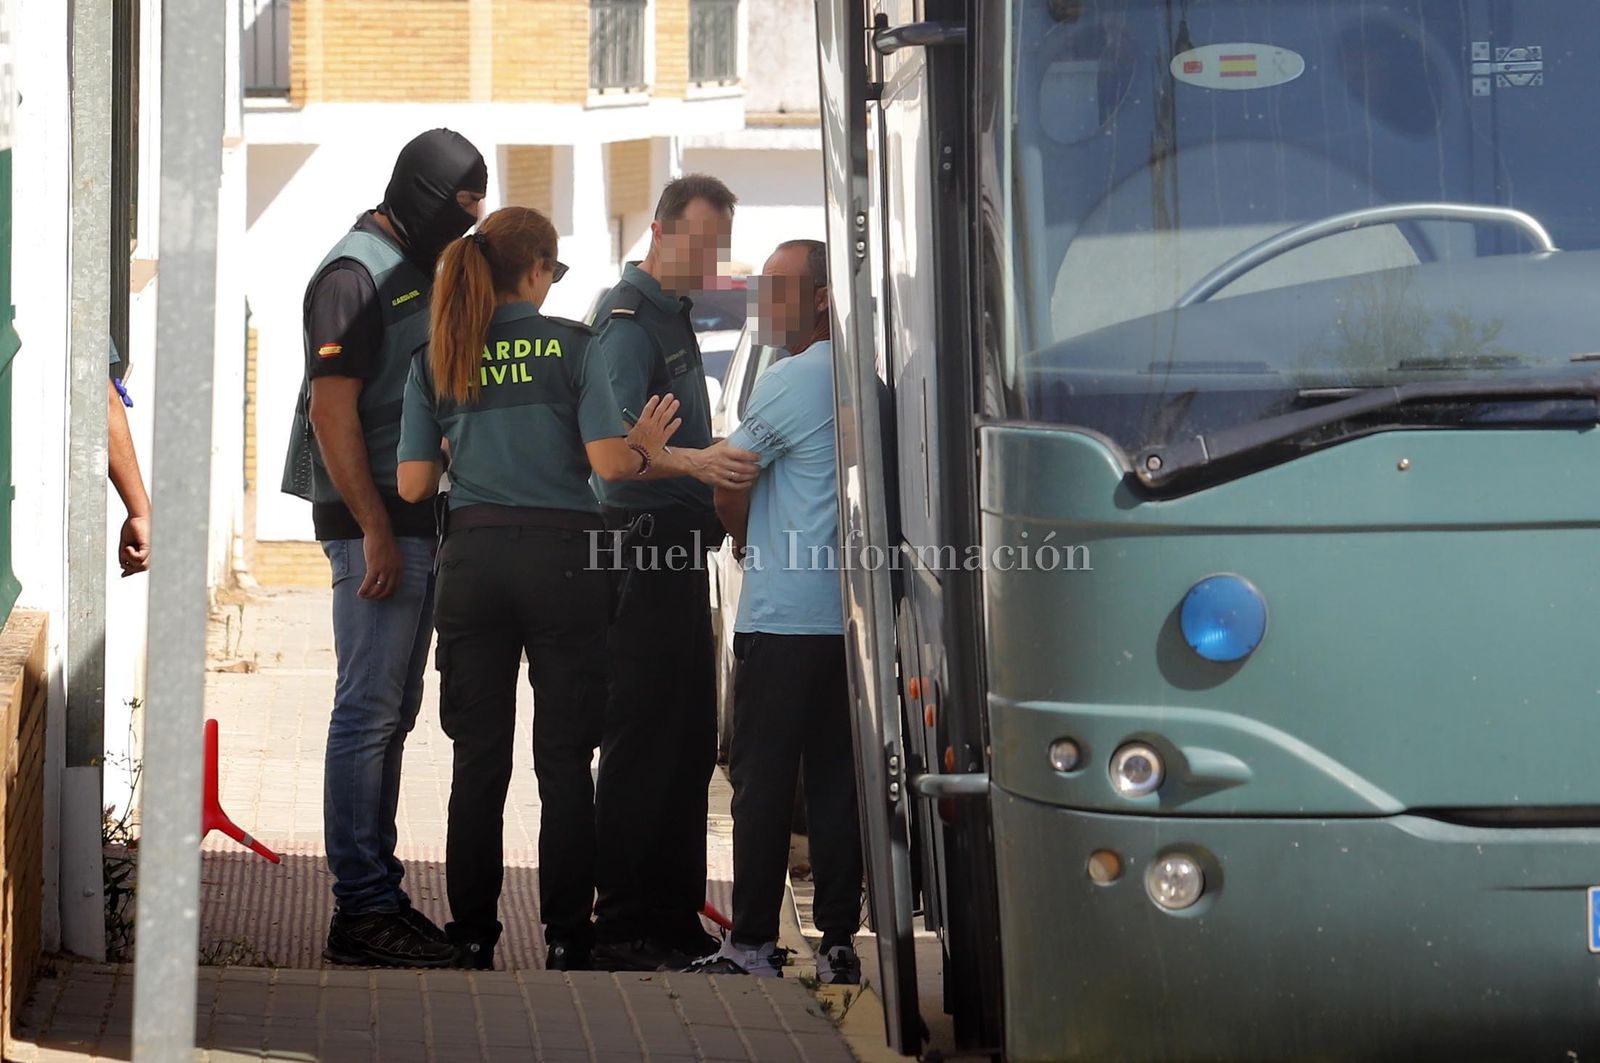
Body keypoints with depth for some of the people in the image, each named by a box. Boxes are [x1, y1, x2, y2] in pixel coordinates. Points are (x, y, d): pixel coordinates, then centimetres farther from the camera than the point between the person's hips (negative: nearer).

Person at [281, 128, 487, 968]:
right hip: (375, 521, -10)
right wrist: (376, 531, -19)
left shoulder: (420, 271, 18)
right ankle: (361, 908, -8)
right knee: (370, 709, -9)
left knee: (394, 710, 12)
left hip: (419, 517, 10)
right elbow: (331, 408, -16)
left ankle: (378, 893, 18)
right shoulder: (355, 274, -11)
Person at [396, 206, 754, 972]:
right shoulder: (569, 346, -4)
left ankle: (473, 937, 9)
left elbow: (414, 485, 3)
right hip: (559, 557, -2)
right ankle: (566, 941, 3)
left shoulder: (436, 360, 4)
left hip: (472, 558, 2)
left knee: (478, 757, 8)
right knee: (563, 759, 3)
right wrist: (653, 454, 9)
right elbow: (608, 463, -11)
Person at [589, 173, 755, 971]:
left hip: (679, 549, 10)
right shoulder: (629, 317, -11)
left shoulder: (671, 315, 20)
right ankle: (624, 926, -6)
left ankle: (674, 919, 17)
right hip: (646, 545, -10)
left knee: (689, 740, 11)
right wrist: (696, 462, -40)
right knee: (643, 739, -9)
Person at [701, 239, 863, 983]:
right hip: (853, 615, 7)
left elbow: (727, 488, -4)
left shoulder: (791, 383, -11)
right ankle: (840, 941, 9)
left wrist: (748, 541, 15)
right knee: (837, 779, 9)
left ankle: (753, 943, -2)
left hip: (784, 615, -7)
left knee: (762, 779, -3)